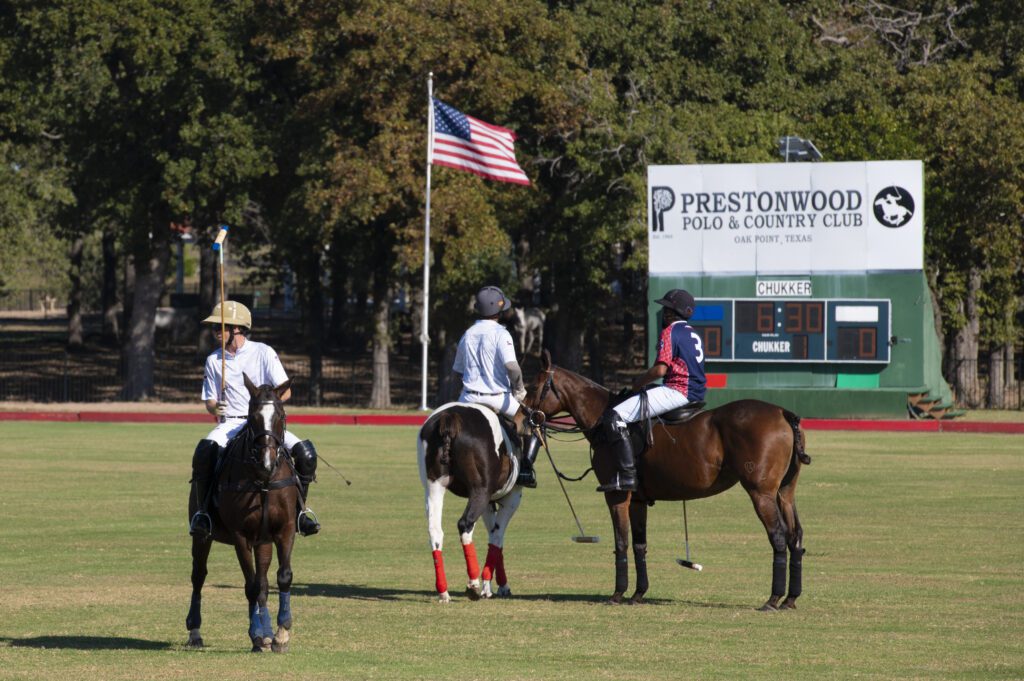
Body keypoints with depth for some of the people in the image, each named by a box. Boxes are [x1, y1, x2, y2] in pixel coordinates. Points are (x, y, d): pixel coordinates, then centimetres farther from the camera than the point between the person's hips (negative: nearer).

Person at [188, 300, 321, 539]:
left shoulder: (264, 353, 2)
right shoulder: (213, 360, 10)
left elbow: (285, 391, -1)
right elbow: (209, 401, 13)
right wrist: (214, 408, -12)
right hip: (231, 423, 1)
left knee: (305, 452, -24)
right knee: (205, 449, -33)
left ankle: (300, 506, -6)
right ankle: (202, 511, -23)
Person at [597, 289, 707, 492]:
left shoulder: (670, 331, -8)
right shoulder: (692, 333, 21)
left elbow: (660, 369, -19)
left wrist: (638, 383, -2)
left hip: (677, 390, -10)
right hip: (695, 393, 10)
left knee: (614, 417, -16)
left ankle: (627, 476, -26)